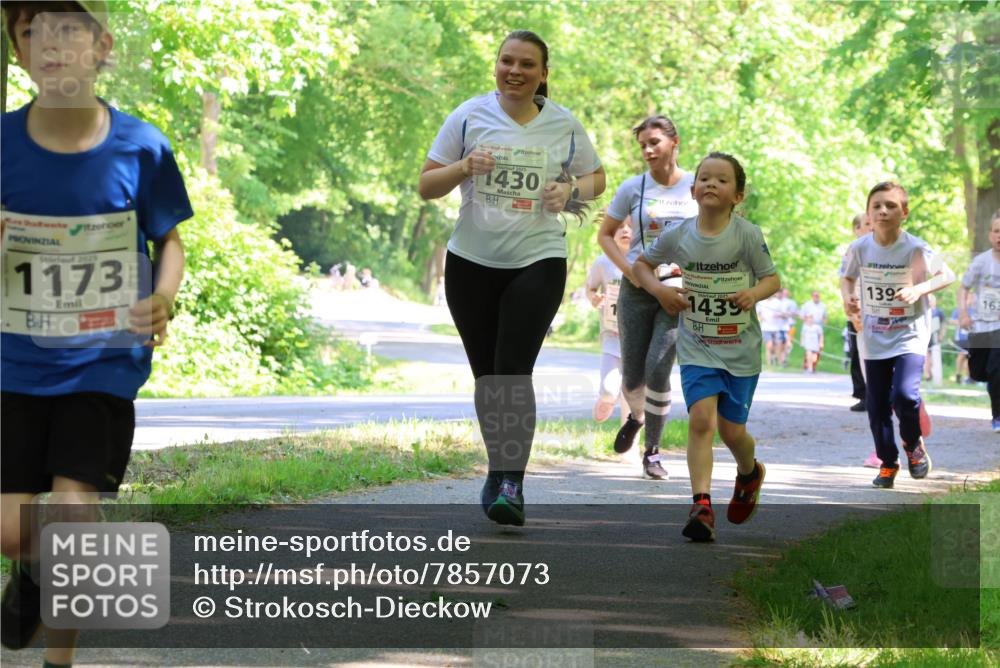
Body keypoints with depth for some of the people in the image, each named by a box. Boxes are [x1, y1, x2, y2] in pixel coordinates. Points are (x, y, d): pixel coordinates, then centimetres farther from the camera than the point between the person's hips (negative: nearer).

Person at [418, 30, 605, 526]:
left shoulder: (564, 125, 2)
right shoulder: (469, 116, 0)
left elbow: (596, 178, 16)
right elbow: (426, 187, 2)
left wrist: (570, 190, -7)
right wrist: (465, 167, -18)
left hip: (538, 262, -2)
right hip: (472, 262, 2)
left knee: (513, 372, -14)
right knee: (486, 375, 9)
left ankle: (511, 485, -13)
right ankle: (500, 469, 26)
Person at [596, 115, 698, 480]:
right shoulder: (633, 188, 0)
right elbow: (604, 234, 9)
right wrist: (628, 268, -7)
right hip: (637, 290, 2)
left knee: (658, 369, -16)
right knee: (632, 376, 3)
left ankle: (652, 452, -2)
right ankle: (636, 416, 39)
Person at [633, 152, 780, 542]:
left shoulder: (747, 235, -10)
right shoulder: (678, 236, -4)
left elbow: (773, 279, -3)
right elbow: (641, 264, 11)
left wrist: (754, 293, -25)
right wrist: (658, 290, -8)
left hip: (740, 349, -1)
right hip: (697, 347, 1)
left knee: (732, 429, 6)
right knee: (701, 419, -17)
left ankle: (749, 474, 40)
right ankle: (701, 506, -18)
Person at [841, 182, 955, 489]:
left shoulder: (916, 248, -13)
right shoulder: (860, 248, -6)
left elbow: (947, 275, -2)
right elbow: (847, 277, 12)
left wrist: (920, 289, -19)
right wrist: (847, 298, -9)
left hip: (910, 334, -3)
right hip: (874, 337, 3)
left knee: (904, 394, -21)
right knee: (876, 404, 5)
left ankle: (913, 444, 9)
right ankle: (888, 463, 25)